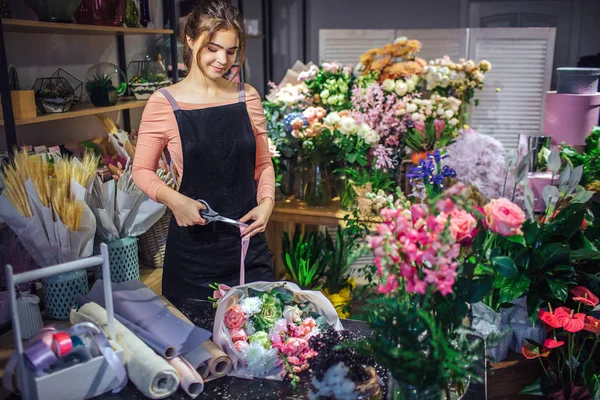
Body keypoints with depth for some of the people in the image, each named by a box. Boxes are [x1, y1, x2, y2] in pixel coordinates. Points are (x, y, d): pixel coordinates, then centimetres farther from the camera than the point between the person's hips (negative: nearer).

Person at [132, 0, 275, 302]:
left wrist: (267, 201, -7)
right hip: (193, 245, -2)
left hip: (248, 240, 3)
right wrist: (174, 200, -17)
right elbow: (142, 170, 1)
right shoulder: (163, 104, -7)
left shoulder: (248, 97, 2)